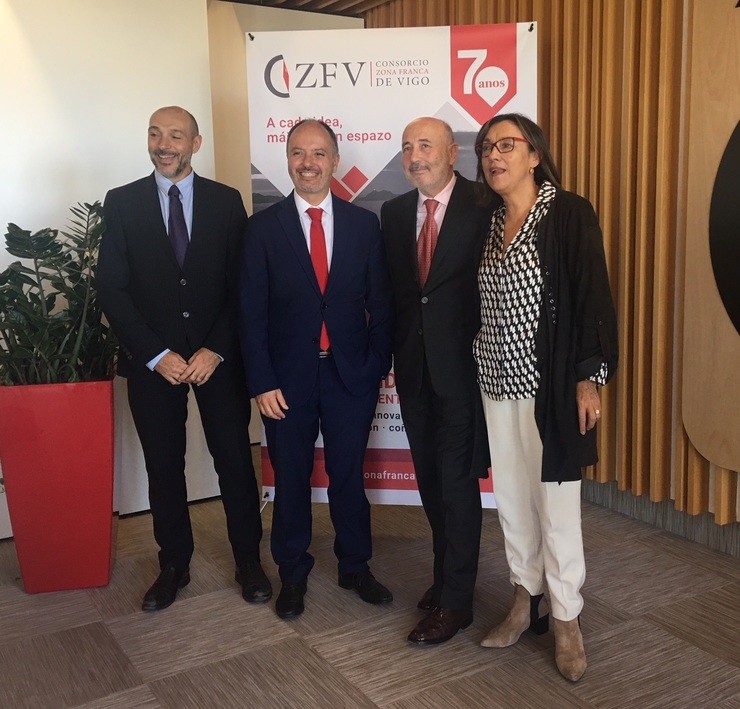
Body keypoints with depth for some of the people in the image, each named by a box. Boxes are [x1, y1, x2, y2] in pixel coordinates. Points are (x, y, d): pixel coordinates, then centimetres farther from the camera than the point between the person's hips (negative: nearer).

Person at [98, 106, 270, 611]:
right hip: (152, 359, 1)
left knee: (235, 460, 5)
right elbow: (112, 289, -2)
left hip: (218, 357, 0)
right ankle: (174, 566, 26)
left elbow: (242, 285, 0)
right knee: (164, 467, 9)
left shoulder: (226, 201, 2)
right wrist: (157, 355, -10)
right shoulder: (122, 203, 2)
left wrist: (215, 350, -10)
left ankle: (249, 562, 21)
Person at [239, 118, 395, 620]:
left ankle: (356, 567, 31)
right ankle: (293, 575, 29)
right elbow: (253, 311, -4)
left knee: (349, 475, 12)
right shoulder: (264, 226, -2)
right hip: (288, 376, -1)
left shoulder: (364, 224, 3)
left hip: (350, 372, 1)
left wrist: (378, 368, -2)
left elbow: (380, 303, 3)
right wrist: (262, 382, -9)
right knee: (291, 479, 11)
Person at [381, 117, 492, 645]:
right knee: (431, 480, 16)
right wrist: (399, 348, 5)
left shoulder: (483, 207, -9)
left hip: (461, 364, -6)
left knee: (457, 482, 1)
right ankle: (449, 573, 34)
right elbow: (394, 285, 11)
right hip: (414, 365, 6)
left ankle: (455, 601, 14)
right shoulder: (394, 212, 9)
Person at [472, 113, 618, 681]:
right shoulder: (489, 222, 11)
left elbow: (593, 296, -11)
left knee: (555, 502, 1)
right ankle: (525, 603, 30)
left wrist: (588, 378, -15)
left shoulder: (569, 213, -7)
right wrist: (479, 368, 12)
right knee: (511, 497, 13)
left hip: (551, 383, -6)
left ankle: (567, 622, 18)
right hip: (499, 382, 6)